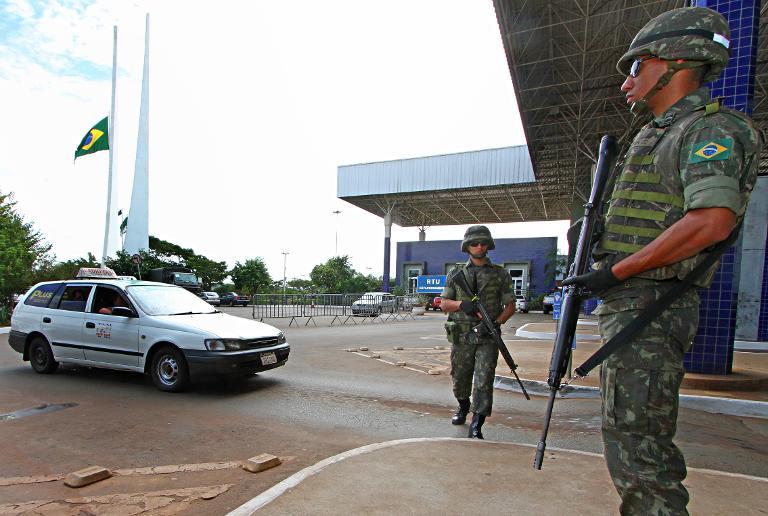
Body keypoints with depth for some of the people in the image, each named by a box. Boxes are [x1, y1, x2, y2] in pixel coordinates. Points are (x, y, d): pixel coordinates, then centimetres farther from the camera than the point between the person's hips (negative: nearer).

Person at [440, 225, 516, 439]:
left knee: (484, 381, -9)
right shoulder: (456, 274, 8)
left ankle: (476, 426, 0)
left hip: (488, 336, -1)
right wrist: (461, 304, -15)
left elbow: (510, 305, 6)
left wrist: (497, 322, -11)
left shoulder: (500, 274, 6)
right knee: (460, 379, 14)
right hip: (462, 336, 2)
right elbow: (443, 303, 6)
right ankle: (463, 407, 43)